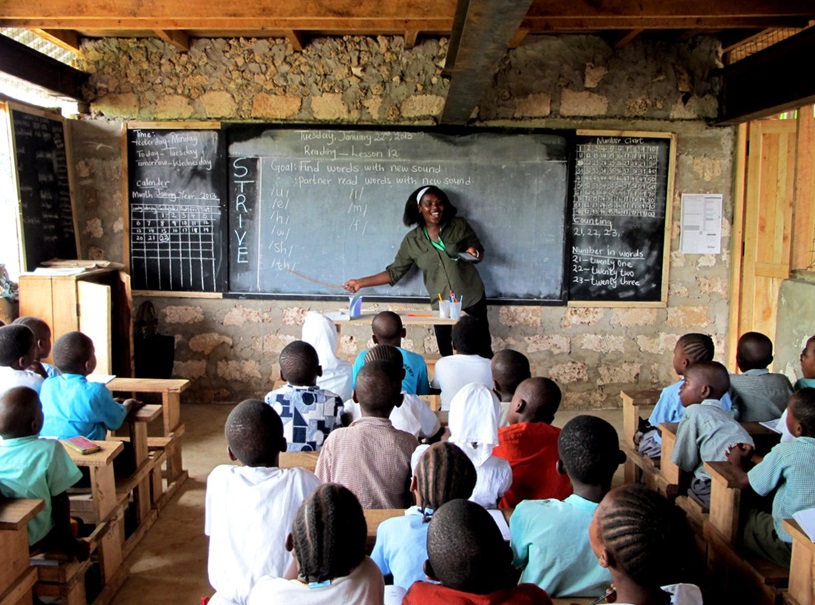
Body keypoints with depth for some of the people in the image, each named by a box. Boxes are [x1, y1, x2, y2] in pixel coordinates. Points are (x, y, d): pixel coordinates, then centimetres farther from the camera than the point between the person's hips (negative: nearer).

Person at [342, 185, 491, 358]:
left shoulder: (459, 225, -4)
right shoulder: (412, 241, -2)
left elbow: (479, 252, 5)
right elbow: (395, 272, 2)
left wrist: (473, 253, -19)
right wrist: (360, 282, -2)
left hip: (472, 299, -1)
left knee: (483, 349, 8)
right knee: (446, 355, 5)